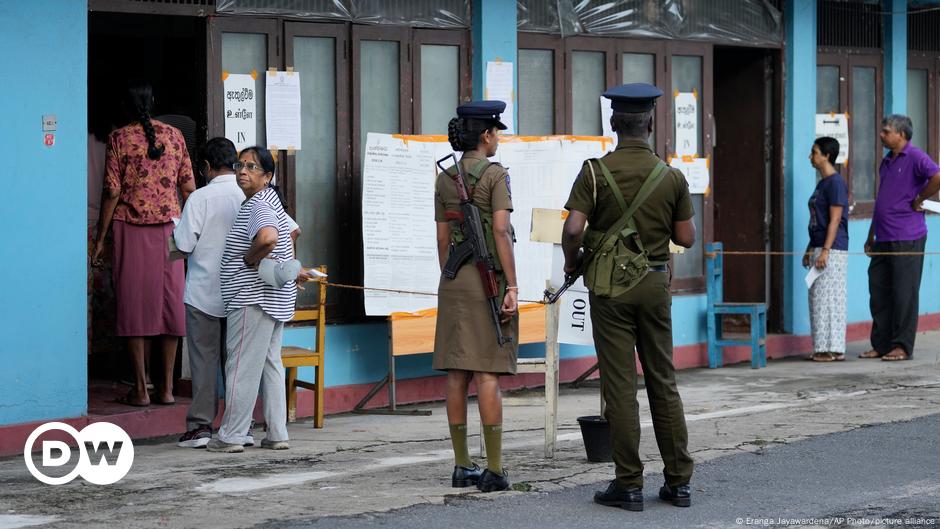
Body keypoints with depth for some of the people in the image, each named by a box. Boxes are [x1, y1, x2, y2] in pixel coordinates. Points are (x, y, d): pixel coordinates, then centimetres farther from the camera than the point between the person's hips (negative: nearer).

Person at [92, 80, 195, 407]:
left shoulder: (120, 138, -4)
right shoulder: (173, 135, 5)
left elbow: (112, 193, -7)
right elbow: (188, 188, 5)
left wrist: (100, 239, -1)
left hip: (131, 229, -3)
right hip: (169, 227, 3)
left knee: (135, 305, 1)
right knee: (170, 303, 6)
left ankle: (141, 389, 0)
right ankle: (167, 388, 7)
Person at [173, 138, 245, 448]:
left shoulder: (200, 198, -13)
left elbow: (184, 245, -16)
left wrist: (177, 229, 7)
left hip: (204, 294, -4)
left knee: (204, 359, 3)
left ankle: (201, 425, 2)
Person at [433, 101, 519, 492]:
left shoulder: (445, 179, 9)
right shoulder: (495, 175, -8)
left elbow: (442, 239, 11)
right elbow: (501, 232, -16)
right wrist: (512, 286, -15)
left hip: (455, 280, 6)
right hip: (489, 277, -6)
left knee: (458, 375, 6)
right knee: (488, 374, -7)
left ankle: (462, 466, 9)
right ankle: (494, 470, -7)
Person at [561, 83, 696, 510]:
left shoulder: (596, 172, -8)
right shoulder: (671, 176, 0)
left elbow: (572, 230, -15)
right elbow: (686, 238, 3)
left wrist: (571, 262, 4)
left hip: (611, 286, -3)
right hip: (655, 284, 3)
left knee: (620, 384, -1)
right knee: (663, 382, 10)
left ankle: (628, 484, 0)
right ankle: (679, 481, 10)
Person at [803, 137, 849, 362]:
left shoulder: (836, 183, -12)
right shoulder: (822, 183, 17)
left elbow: (835, 219, -17)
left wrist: (825, 251, -21)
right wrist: (810, 250, 21)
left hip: (833, 251, -10)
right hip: (820, 249, 10)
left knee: (829, 298, -7)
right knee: (818, 299, 10)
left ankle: (834, 349, -4)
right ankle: (823, 348, 14)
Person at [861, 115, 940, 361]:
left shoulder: (915, 158, -8)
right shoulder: (887, 161, 18)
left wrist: (918, 200, -13)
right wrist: (871, 235, 23)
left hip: (906, 239, -9)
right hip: (884, 239, 9)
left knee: (904, 293, -3)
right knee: (878, 292, 8)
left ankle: (902, 347, 1)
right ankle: (881, 344, 15)